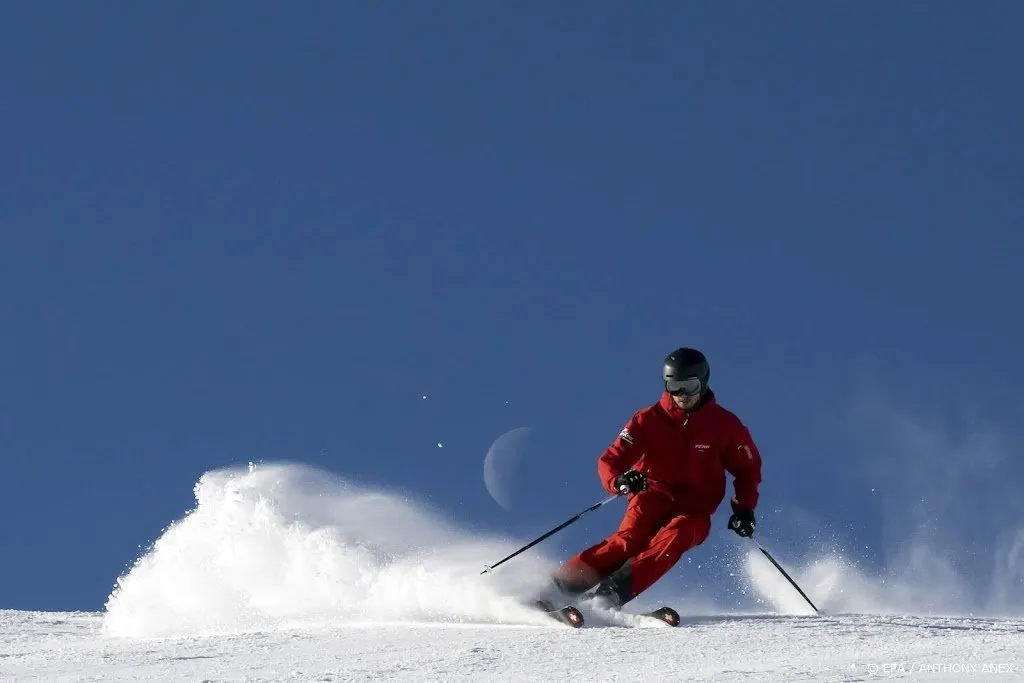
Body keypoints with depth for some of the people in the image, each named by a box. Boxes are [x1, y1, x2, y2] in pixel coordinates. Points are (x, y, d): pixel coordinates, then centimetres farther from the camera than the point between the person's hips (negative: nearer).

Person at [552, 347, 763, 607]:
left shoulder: (724, 425, -2)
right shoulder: (649, 420, -5)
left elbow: (748, 469, 11)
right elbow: (610, 461, -8)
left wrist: (744, 509, -5)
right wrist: (620, 481, -32)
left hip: (694, 511, 1)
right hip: (653, 498, 0)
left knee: (673, 538, -33)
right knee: (630, 539, -31)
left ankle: (614, 591, -48)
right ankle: (565, 584, -40)